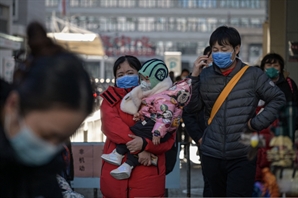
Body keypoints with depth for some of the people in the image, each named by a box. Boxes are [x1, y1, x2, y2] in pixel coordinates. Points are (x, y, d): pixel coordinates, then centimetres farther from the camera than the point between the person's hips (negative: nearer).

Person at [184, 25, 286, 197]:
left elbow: (279, 100, 0)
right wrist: (194, 77, -10)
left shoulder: (253, 75, -3)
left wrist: (258, 123, -9)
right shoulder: (205, 75, 2)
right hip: (212, 154, 3)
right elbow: (191, 108, -1)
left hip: (242, 156, -3)